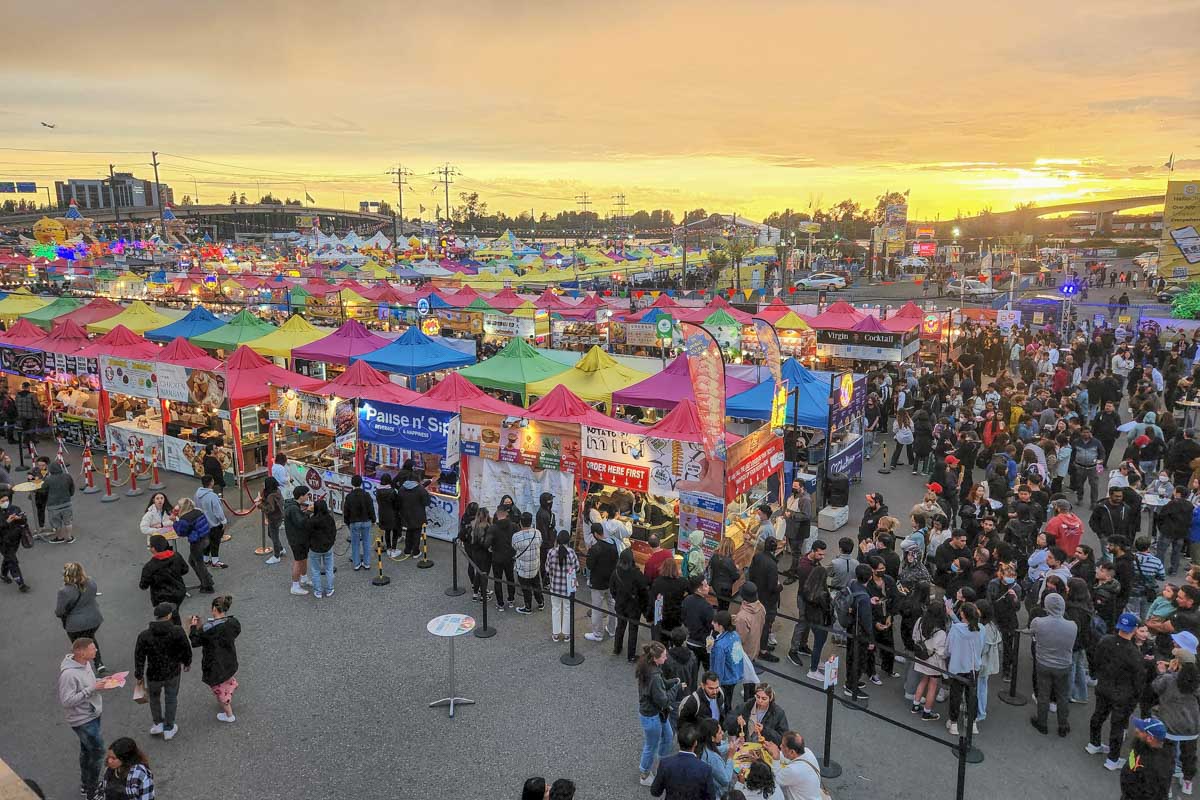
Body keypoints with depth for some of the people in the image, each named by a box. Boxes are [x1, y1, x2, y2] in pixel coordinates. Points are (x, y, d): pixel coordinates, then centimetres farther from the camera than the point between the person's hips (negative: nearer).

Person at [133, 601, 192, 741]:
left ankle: (158, 724, 42)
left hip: (153, 674, 0)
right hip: (173, 672, 0)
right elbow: (186, 649, -7)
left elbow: (139, 657, -8)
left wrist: (138, 676, 7)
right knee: (171, 699, 20)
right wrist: (187, 663, 14)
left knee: (154, 698, 28)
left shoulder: (144, 636, -18)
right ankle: (169, 729, 32)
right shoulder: (178, 632, -19)